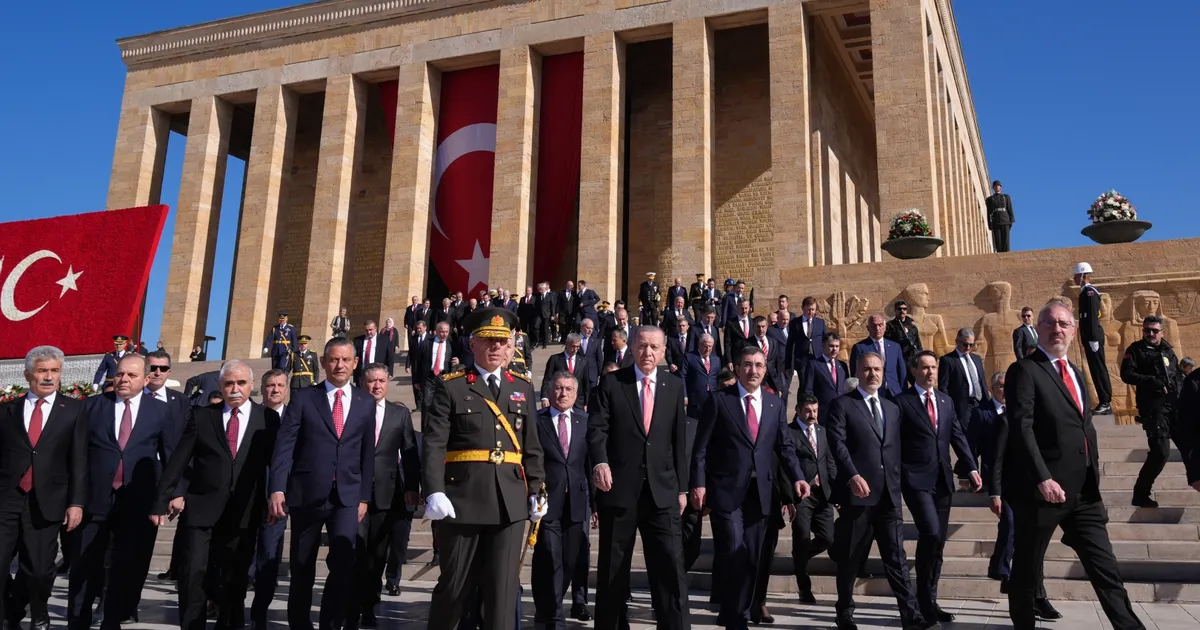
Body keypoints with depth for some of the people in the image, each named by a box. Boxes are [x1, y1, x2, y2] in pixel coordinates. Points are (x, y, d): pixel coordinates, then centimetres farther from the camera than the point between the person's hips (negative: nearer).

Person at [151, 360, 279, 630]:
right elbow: (177, 461, 4)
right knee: (194, 574, -6)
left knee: (234, 580, 9)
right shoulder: (202, 416, 6)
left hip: (244, 513, 0)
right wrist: (162, 501, 0)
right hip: (201, 509, 0)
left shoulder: (268, 418, 4)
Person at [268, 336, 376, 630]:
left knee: (343, 564, -12)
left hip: (347, 496, 1)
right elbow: (284, 446, -4)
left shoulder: (366, 402, 9)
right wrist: (277, 489, -14)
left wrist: (364, 496, 6)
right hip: (306, 493, 0)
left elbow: (368, 453, 10)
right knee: (302, 568, 10)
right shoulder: (303, 397, 3)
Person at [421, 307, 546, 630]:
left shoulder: (522, 387, 13)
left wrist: (536, 491, 6)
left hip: (510, 501, 3)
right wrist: (434, 492, -20)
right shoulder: (450, 386, 1)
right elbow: (434, 444, -8)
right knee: (454, 584, 9)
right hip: (462, 499, -3)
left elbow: (532, 446, 13)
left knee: (503, 587, 4)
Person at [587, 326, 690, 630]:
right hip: (619, 488, -1)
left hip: (662, 489, 1)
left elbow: (679, 440, 11)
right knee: (613, 568, 10)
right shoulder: (611, 383, 2)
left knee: (671, 565, -5)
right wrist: (600, 462, -25)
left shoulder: (675, 386, 9)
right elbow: (597, 428, -6)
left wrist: (682, 487, 9)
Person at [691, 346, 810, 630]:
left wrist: (797, 477, -5)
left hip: (760, 492, 4)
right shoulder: (719, 400, -2)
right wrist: (698, 484, -12)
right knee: (734, 552, -10)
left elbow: (784, 446, 10)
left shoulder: (775, 403, 10)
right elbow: (701, 447, -4)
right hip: (726, 489, -4)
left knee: (752, 557, 10)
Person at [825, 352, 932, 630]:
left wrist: (896, 484, 10)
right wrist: (853, 476, -24)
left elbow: (895, 450, 18)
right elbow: (837, 443, -11)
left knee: (896, 557, 1)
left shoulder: (892, 408, 18)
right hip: (858, 493, -4)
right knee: (851, 558, 6)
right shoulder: (842, 405, 1)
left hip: (889, 495, 4)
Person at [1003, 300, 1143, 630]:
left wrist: (1094, 481, 15)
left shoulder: (1075, 373, 19)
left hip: (1084, 492, 7)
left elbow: (1086, 431, 22)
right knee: (1026, 568, 6)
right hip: (1044, 489, -7)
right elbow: (1021, 428, -17)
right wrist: (1042, 479, -25)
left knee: (1106, 568, 5)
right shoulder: (1025, 370, -7)